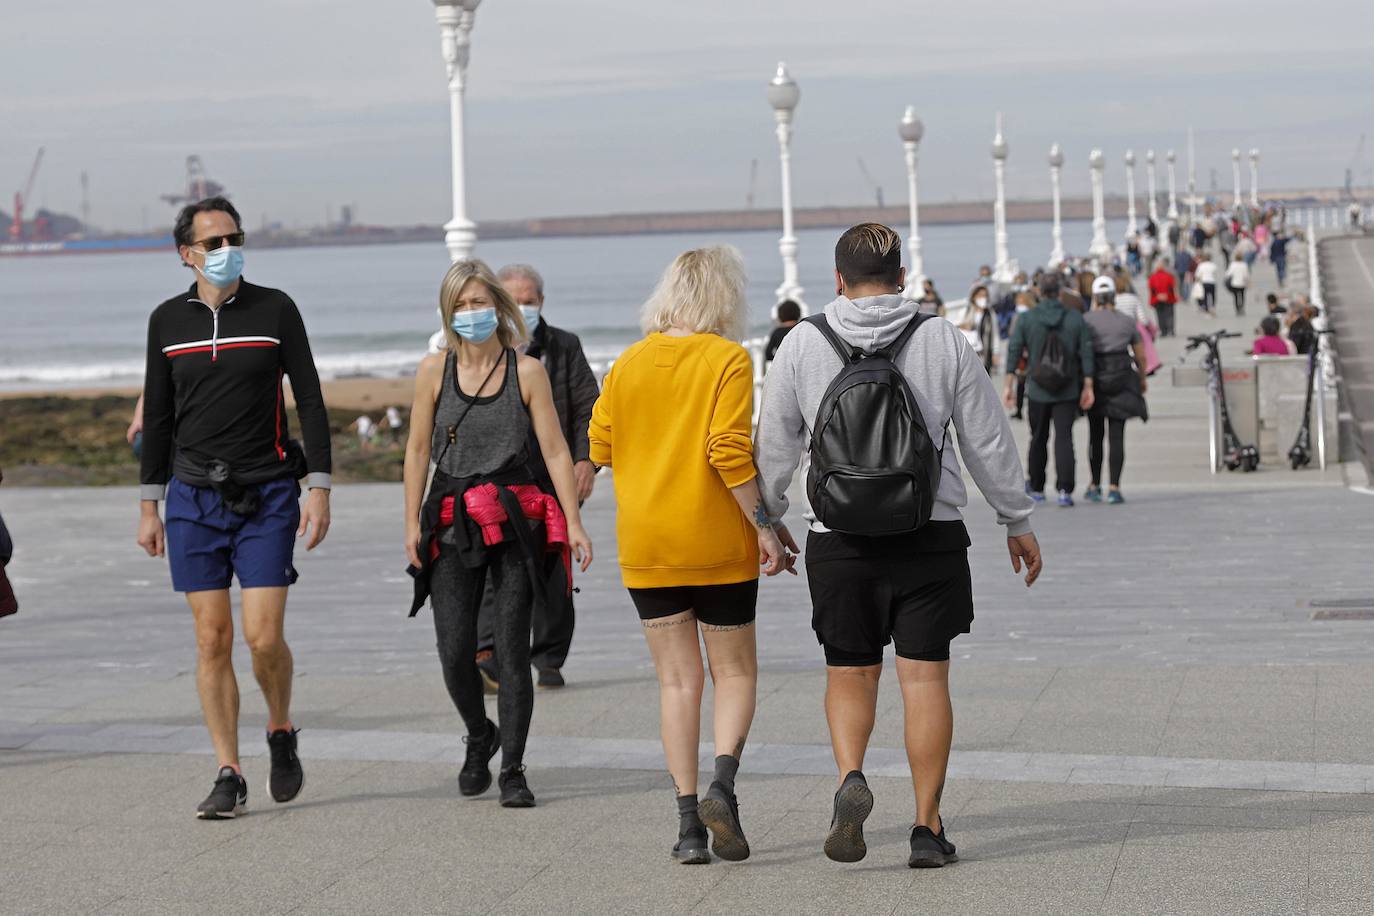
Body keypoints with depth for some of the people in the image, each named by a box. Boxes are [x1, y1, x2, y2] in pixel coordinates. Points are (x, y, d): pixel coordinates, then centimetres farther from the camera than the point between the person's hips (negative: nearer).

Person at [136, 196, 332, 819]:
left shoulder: (275, 310, 0)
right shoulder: (168, 320, 6)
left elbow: (310, 400, 1)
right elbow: (157, 416, 12)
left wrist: (319, 489, -6)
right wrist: (148, 506, 11)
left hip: (267, 497, -2)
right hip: (193, 498, 2)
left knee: (264, 636, -10)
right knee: (212, 639, 0)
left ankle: (282, 735, 19)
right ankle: (229, 777, 6)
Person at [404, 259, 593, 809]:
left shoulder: (527, 371, 1)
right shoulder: (434, 371, 5)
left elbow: (554, 450, 0)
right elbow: (418, 450, 9)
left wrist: (574, 522, -6)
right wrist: (413, 524, 4)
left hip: (516, 522, -1)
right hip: (454, 525, 1)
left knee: (512, 649, -3)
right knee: (454, 653, -3)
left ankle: (512, 771, 4)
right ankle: (479, 737, 26)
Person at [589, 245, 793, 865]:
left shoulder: (628, 364, 4)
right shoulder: (728, 360, -8)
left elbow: (600, 449, 6)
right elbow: (730, 451, -17)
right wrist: (763, 524, -11)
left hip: (645, 544, 3)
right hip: (717, 543, -3)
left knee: (678, 679, 8)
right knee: (735, 670, 11)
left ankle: (688, 822, 2)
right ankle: (722, 783, -13)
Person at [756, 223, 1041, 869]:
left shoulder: (803, 344, -1)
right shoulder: (943, 342, -1)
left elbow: (775, 444, 6)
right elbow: (988, 441, 4)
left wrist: (769, 518, 21)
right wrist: (1017, 522, 15)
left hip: (838, 537, 0)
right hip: (930, 535, 0)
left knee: (849, 672, 13)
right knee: (925, 675, 3)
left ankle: (850, 779, -11)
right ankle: (927, 827, 4)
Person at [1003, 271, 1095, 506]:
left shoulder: (1026, 319, -2)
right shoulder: (1076, 319, -1)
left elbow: (1014, 352, -4)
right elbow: (1086, 353, -1)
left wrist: (1008, 386, 0)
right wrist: (1088, 387, 4)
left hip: (1037, 390, 0)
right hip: (1068, 391, 0)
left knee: (1038, 439, 15)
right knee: (1064, 438, -4)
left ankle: (1036, 488, 27)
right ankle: (1065, 490, -17)